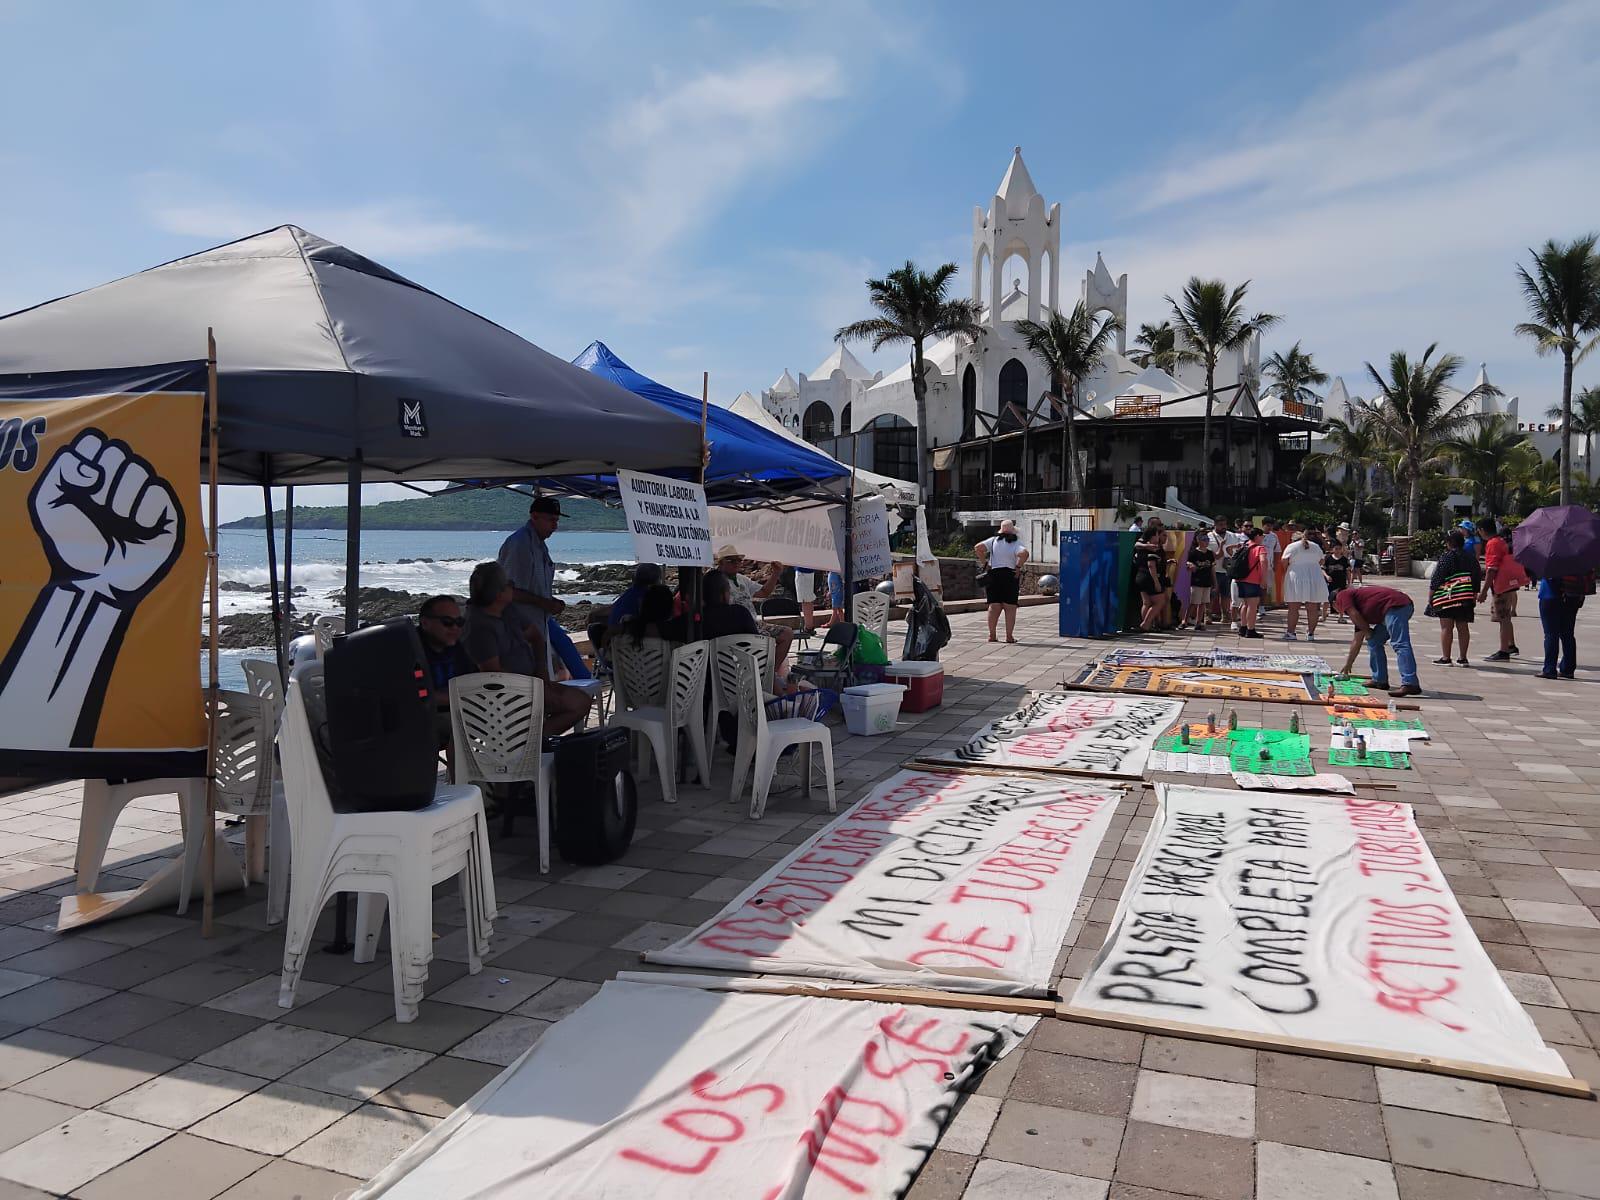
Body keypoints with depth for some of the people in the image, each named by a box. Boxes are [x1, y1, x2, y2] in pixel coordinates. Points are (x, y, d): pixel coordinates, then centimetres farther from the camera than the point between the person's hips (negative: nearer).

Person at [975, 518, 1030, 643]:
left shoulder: (994, 540, 4)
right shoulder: (1016, 544, -2)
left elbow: (978, 548, -6)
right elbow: (1024, 553, -22)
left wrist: (984, 563, 0)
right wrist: (1018, 567, -10)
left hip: (993, 575, 2)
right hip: (1010, 576, -2)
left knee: (994, 606, 5)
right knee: (1010, 607, 1)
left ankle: (992, 635, 4)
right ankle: (1009, 636, -2)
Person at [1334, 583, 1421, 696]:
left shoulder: (1342, 596, 10)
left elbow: (1354, 616, -9)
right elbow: (1356, 641, 37)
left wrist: (1367, 631, 9)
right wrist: (1348, 665, 44)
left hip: (1395, 606, -10)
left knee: (1400, 644, -19)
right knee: (1374, 642, 19)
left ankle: (1410, 684, -29)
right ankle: (1379, 680, 19)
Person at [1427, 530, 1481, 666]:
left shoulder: (1447, 556, -7)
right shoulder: (1471, 557, 11)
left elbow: (1436, 577, -8)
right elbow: (1477, 577, 17)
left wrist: (1430, 594, 0)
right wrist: (1475, 596, 25)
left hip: (1447, 597, -6)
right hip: (1466, 598, 6)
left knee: (1446, 627, -3)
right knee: (1463, 627, 9)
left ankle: (1446, 658, -3)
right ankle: (1463, 658, 12)